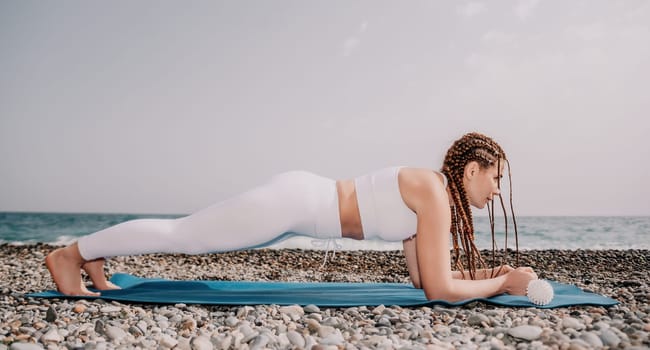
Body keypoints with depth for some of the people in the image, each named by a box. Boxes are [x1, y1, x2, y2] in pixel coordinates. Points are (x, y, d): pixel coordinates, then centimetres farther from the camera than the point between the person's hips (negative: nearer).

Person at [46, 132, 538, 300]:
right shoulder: (434, 193, -16)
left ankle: (95, 259, 34)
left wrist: (490, 271, 13)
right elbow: (439, 288, -18)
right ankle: (73, 253, 19)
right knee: (182, 235, 2)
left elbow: (421, 275, 15)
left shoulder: (430, 193, 11)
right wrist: (504, 283, -6)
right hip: (293, 201, -8)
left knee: (187, 236, 18)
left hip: (300, 201, 8)